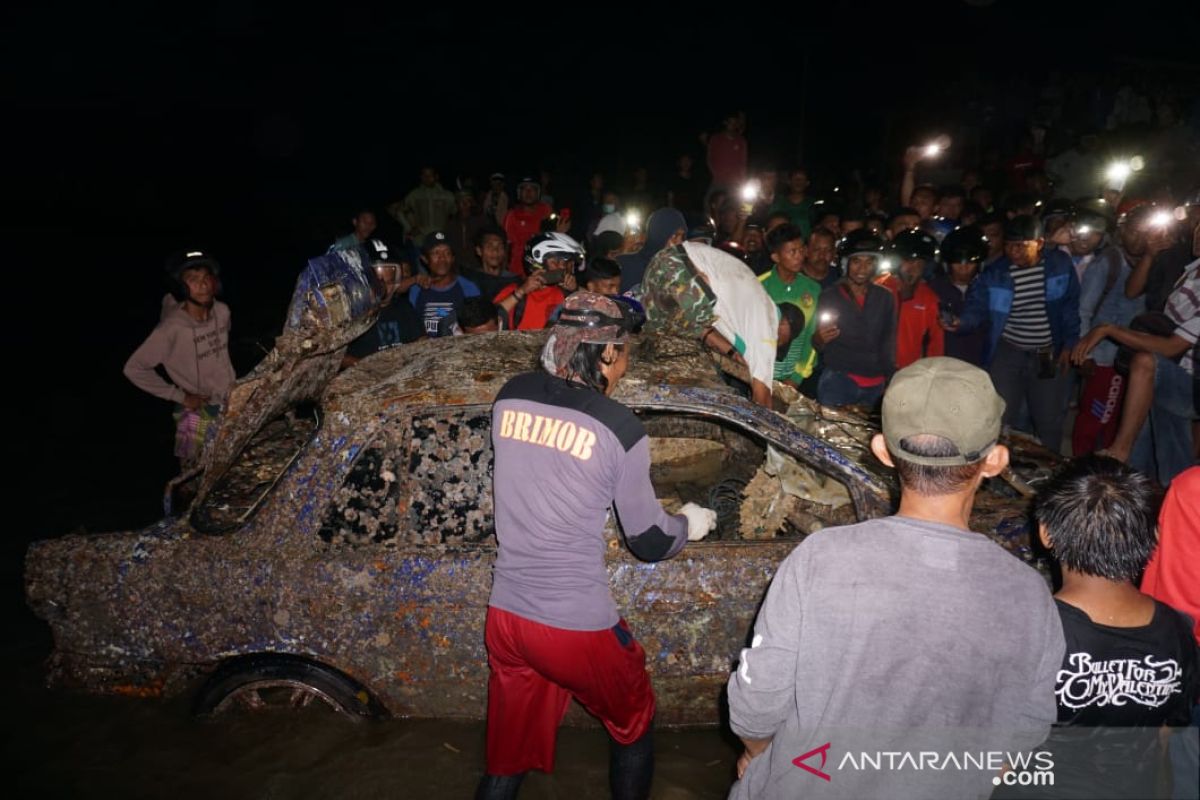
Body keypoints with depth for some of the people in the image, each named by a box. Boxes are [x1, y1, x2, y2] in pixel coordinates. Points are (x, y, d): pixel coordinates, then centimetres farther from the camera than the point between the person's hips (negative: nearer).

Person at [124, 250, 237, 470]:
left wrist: (231, 384, 10)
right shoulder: (171, 328, -23)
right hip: (198, 414, -5)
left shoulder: (222, 312, -7)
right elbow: (134, 369, -17)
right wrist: (179, 396, -14)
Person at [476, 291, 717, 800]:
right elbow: (651, 543, -5)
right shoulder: (619, 429, -16)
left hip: (505, 615, 5)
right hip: (577, 626, -4)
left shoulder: (510, 397, -3)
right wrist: (690, 524, 15)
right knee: (633, 723, 25)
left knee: (506, 757, 22)